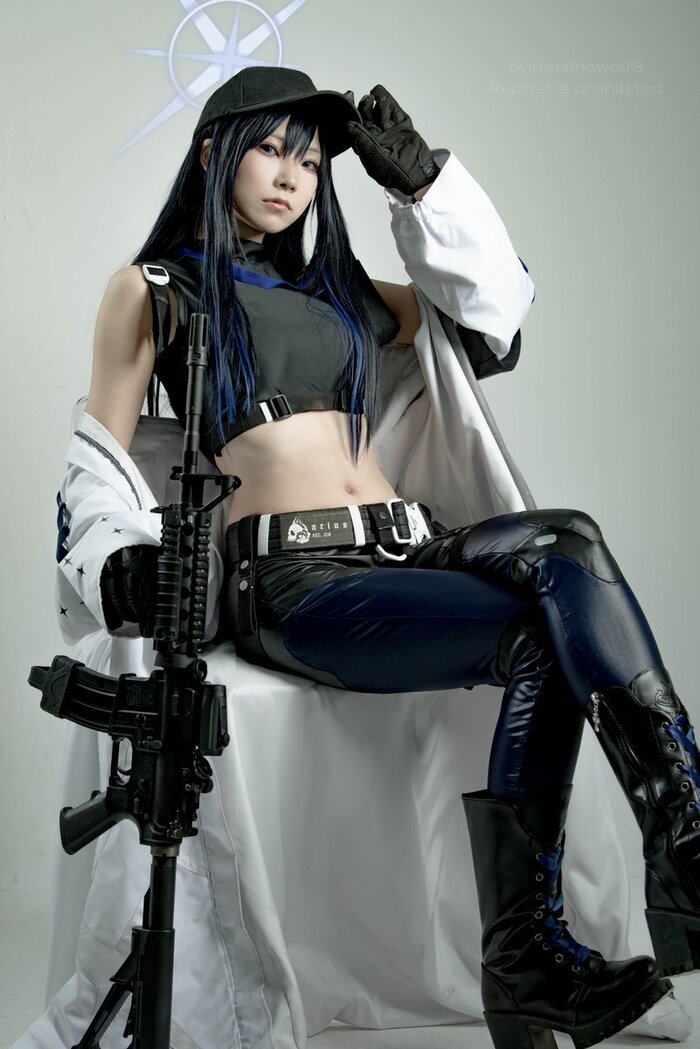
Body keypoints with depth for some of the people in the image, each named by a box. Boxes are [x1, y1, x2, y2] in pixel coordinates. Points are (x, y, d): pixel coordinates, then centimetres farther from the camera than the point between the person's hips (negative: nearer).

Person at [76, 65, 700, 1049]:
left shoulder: (337, 287, 27)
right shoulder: (155, 288, 14)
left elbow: (500, 295, 29)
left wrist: (424, 179, 22)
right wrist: (122, 559, -11)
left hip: (406, 553, 5)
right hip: (290, 579, -5)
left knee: (560, 545, -27)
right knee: (544, 636, -27)